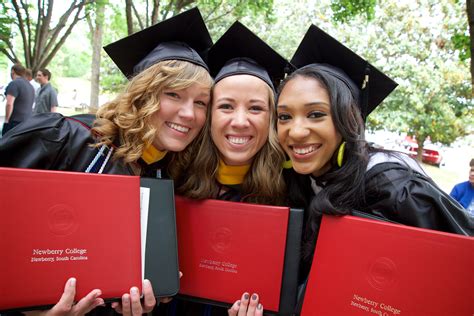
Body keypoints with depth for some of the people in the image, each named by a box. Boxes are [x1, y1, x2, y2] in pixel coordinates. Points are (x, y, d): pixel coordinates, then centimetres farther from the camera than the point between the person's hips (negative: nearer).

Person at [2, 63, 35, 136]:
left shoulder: (14, 83, -9)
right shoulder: (31, 86, 17)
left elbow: (9, 104, -19)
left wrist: (7, 119, -10)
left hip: (15, 122, -8)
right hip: (27, 123, 8)